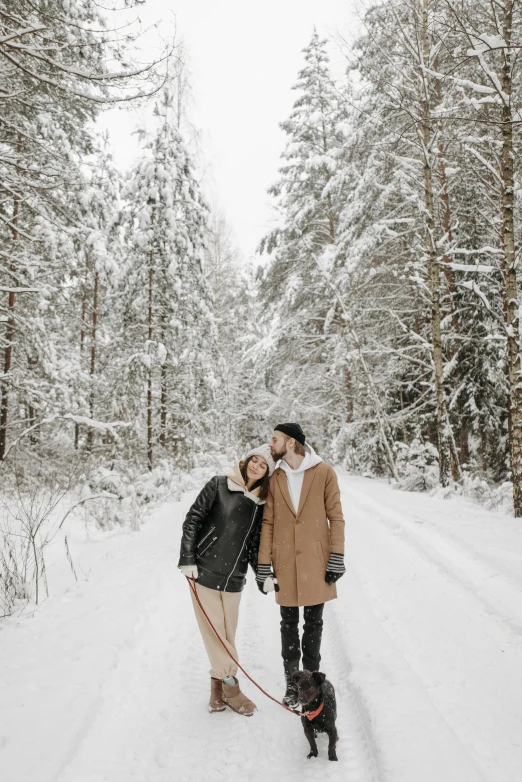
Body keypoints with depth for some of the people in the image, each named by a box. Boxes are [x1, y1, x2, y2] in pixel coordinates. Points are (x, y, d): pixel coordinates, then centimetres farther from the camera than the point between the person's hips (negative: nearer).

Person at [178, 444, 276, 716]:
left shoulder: (261, 504, 5)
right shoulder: (219, 485, -5)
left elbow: (254, 543, 13)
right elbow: (192, 519, -5)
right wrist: (187, 559, -10)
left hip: (234, 578, 3)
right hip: (204, 572, -3)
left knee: (228, 633, 7)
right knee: (214, 631, 1)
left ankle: (219, 683, 24)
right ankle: (230, 686, 15)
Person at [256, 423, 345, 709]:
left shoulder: (324, 472, -6)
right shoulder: (275, 479, 2)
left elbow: (335, 517, -4)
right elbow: (267, 523, 3)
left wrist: (336, 559, -7)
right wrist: (263, 566, -1)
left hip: (316, 562, -2)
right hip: (285, 564, 2)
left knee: (313, 623, 11)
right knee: (289, 624, 11)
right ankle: (292, 684, 24)